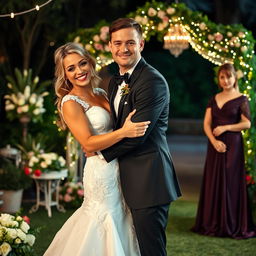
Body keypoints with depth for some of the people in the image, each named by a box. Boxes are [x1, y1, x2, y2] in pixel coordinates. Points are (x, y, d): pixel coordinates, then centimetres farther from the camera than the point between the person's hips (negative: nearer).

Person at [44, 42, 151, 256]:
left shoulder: (100, 93, 11)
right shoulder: (70, 103, -12)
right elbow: (88, 143, -21)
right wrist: (124, 132, -30)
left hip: (118, 168, 7)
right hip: (102, 171, -7)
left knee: (121, 220, 14)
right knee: (106, 227, 1)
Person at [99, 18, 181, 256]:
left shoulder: (153, 80, -15)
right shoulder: (115, 82, 15)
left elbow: (136, 134, -18)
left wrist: (102, 153, -6)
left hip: (148, 180, -9)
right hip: (131, 180, 9)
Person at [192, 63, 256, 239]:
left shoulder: (241, 99, -2)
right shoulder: (214, 99, 11)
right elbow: (207, 123, 5)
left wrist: (225, 127, -14)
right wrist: (214, 141, -11)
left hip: (233, 145, -5)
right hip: (215, 145, 5)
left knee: (230, 183, -3)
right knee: (213, 183, 5)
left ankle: (232, 225, 4)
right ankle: (213, 224, 14)